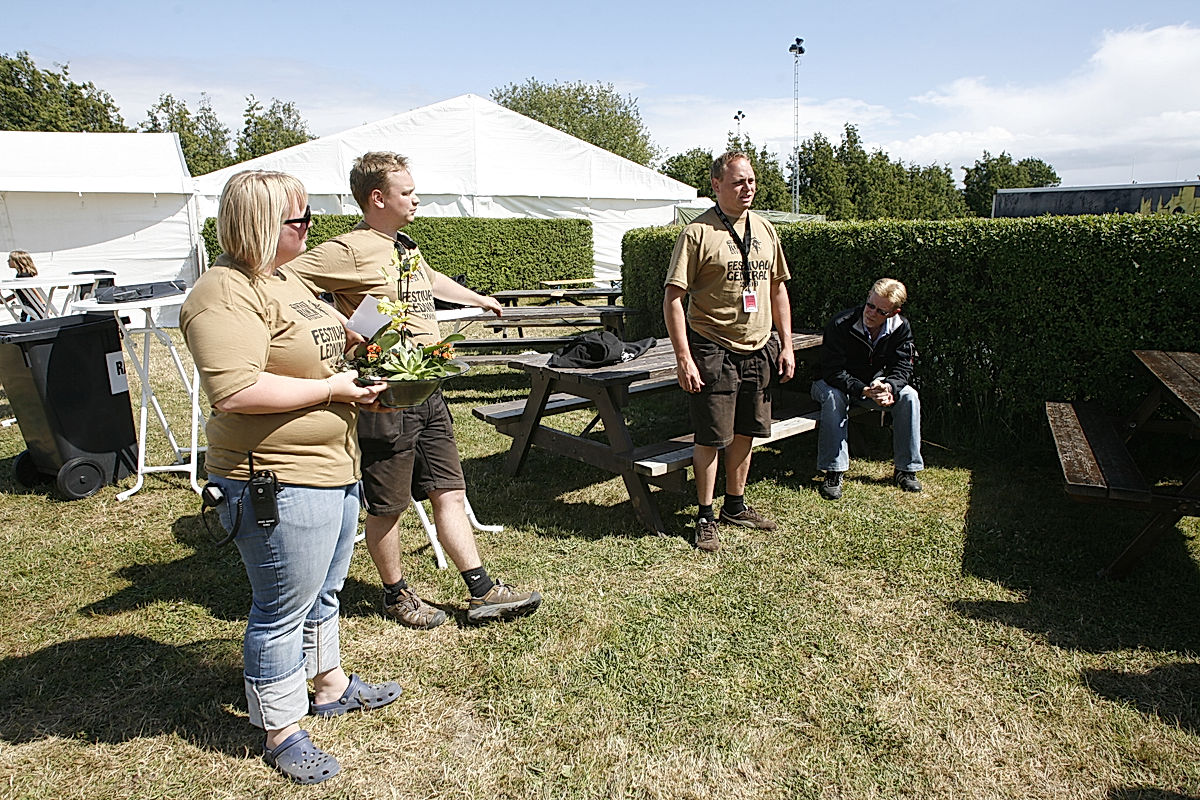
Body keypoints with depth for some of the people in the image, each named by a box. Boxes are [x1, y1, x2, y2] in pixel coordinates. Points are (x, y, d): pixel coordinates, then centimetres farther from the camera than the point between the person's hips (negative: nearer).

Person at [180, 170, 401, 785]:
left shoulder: (282, 279, 13)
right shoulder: (226, 294, -19)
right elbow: (234, 391, -30)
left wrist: (354, 367, 11)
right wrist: (331, 389, -22)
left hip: (333, 465, 10)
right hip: (280, 482, -10)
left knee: (323, 592, 24)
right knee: (283, 610, 6)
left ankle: (331, 686, 44)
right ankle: (281, 733, 25)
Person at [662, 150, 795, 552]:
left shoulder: (764, 230, 10)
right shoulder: (698, 233, -10)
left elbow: (778, 290, 18)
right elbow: (673, 299, -13)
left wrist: (787, 345, 12)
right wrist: (684, 359, -18)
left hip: (757, 351, 6)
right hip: (713, 350, -6)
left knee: (745, 432, 14)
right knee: (711, 438, -1)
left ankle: (735, 506, 31)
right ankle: (705, 517, 16)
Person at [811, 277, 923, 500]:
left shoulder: (901, 328, -11)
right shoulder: (841, 325, -26)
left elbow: (902, 369, -12)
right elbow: (833, 372, -28)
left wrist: (888, 387, -36)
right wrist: (866, 391, -43)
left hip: (875, 384, 4)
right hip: (835, 384, -4)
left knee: (909, 396, -20)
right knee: (834, 397, -37)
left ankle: (906, 469, -8)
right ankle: (833, 472, -31)